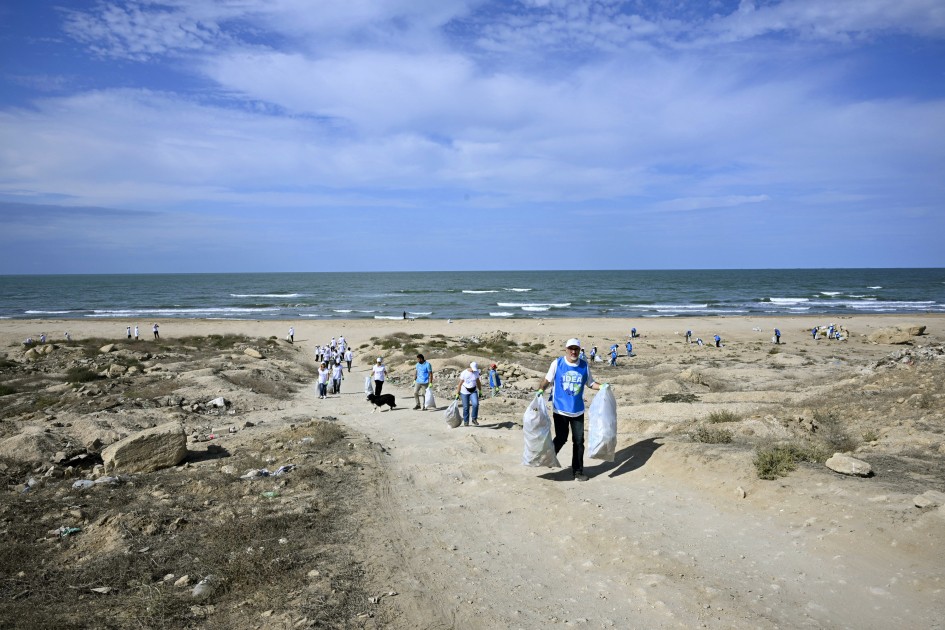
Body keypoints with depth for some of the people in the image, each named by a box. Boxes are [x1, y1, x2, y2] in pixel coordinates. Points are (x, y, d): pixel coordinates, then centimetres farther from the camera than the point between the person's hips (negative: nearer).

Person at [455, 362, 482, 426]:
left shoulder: (476, 372, -2)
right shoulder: (464, 373, -14)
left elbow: (478, 382, 10)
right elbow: (460, 384, -9)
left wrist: (480, 391, 11)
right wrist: (457, 394, -7)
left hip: (473, 391, 2)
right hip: (465, 392, -2)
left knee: (475, 404, -19)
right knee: (466, 407, 1)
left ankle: (474, 419, -5)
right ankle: (466, 422, 17)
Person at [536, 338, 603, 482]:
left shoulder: (584, 366, 2)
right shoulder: (557, 363, -6)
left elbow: (590, 383, 12)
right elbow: (547, 380, 1)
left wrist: (602, 387, -5)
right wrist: (540, 390, -16)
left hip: (577, 411, 3)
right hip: (560, 409, -3)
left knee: (579, 441, 5)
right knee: (561, 438, 0)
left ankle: (578, 471, 19)